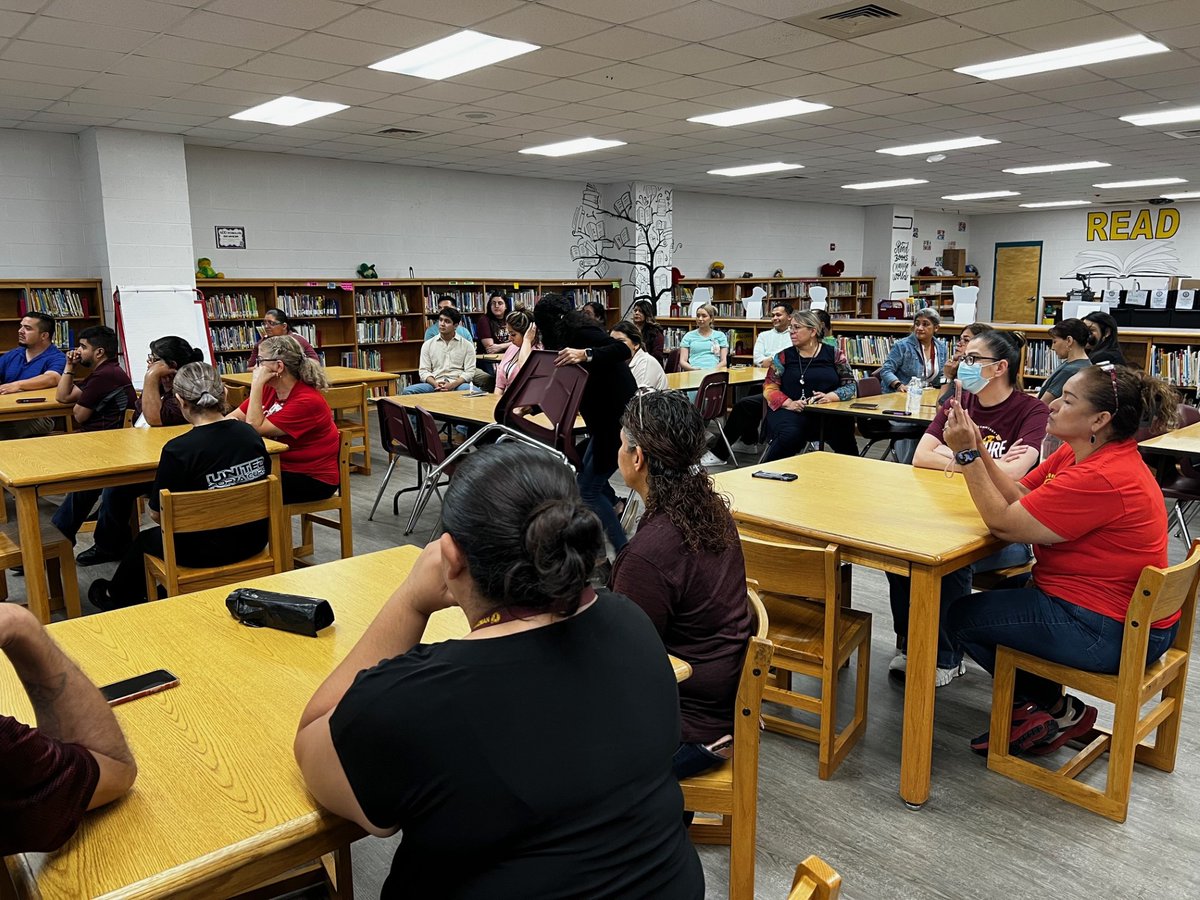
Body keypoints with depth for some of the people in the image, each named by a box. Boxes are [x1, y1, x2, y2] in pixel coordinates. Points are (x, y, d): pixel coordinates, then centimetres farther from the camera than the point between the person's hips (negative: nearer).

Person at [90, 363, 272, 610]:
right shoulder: (251, 434, -7)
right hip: (254, 540, 5)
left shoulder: (178, 450, -21)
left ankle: (116, 597, 56)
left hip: (207, 551, -5)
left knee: (145, 540, 28)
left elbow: (156, 513, -12)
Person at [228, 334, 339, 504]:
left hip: (314, 478, -7)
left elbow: (256, 428, -23)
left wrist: (256, 385, -22)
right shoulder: (269, 389, 1)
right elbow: (234, 417, 4)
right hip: (283, 467, 7)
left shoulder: (307, 401, -23)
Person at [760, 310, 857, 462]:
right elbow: (770, 388, 4)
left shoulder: (835, 355, 9)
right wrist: (790, 403, -15)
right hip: (790, 411, 0)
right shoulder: (783, 357, 9)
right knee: (790, 435, -33)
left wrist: (829, 396, -14)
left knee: (843, 427, -31)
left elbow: (850, 386, 7)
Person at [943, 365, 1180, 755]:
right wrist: (978, 451, -8)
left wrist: (968, 455, -23)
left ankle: (1061, 711, 13)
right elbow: (1019, 496, 2)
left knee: (962, 618, -2)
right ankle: (1042, 703, 23)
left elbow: (1005, 523, -25)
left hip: (1113, 632, -11)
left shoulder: (1102, 479, -28)